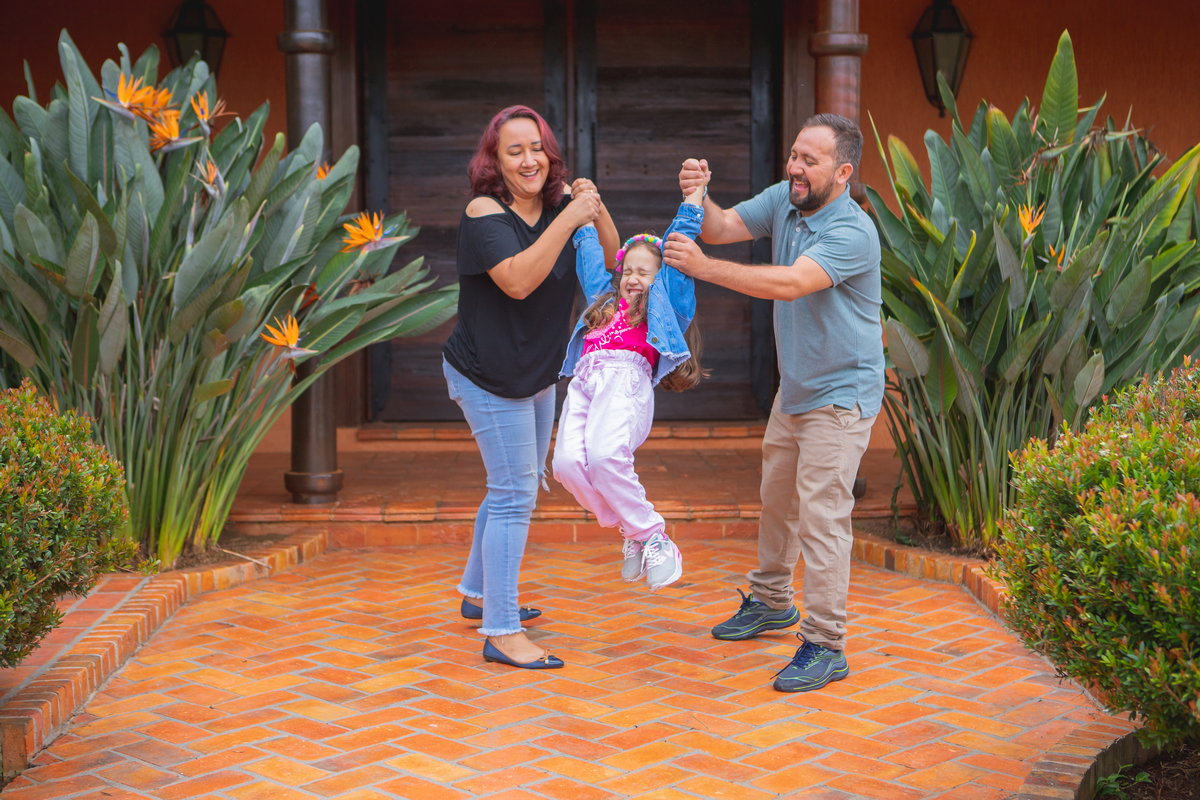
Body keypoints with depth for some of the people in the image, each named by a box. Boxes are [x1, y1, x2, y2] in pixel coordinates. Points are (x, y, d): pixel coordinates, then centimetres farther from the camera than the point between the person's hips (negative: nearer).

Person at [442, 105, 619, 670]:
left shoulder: (557, 203, -2)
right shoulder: (485, 212, -20)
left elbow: (611, 261, -2)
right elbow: (518, 280, -34)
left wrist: (597, 211, -19)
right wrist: (569, 219, -37)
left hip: (536, 373, 8)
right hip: (487, 375, -8)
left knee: (520, 487, 20)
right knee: (514, 495, -8)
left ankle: (478, 593, 39)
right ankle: (501, 633, -2)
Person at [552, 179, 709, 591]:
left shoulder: (665, 298, 24)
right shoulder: (606, 299, 37)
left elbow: (679, 241, 26)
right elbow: (589, 252, 49)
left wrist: (695, 192, 31)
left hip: (626, 376, -5)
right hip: (585, 379, 5)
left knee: (604, 455, -30)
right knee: (567, 463, -19)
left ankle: (653, 536, -17)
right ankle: (631, 531, -3)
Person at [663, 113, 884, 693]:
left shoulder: (853, 232, -26)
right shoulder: (783, 200, -1)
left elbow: (791, 283, -38)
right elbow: (723, 228, -4)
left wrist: (704, 268, -42)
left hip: (840, 394, -8)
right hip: (794, 388, 8)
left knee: (821, 514, -11)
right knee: (776, 497, 21)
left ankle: (825, 647, -4)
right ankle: (771, 600, 40)